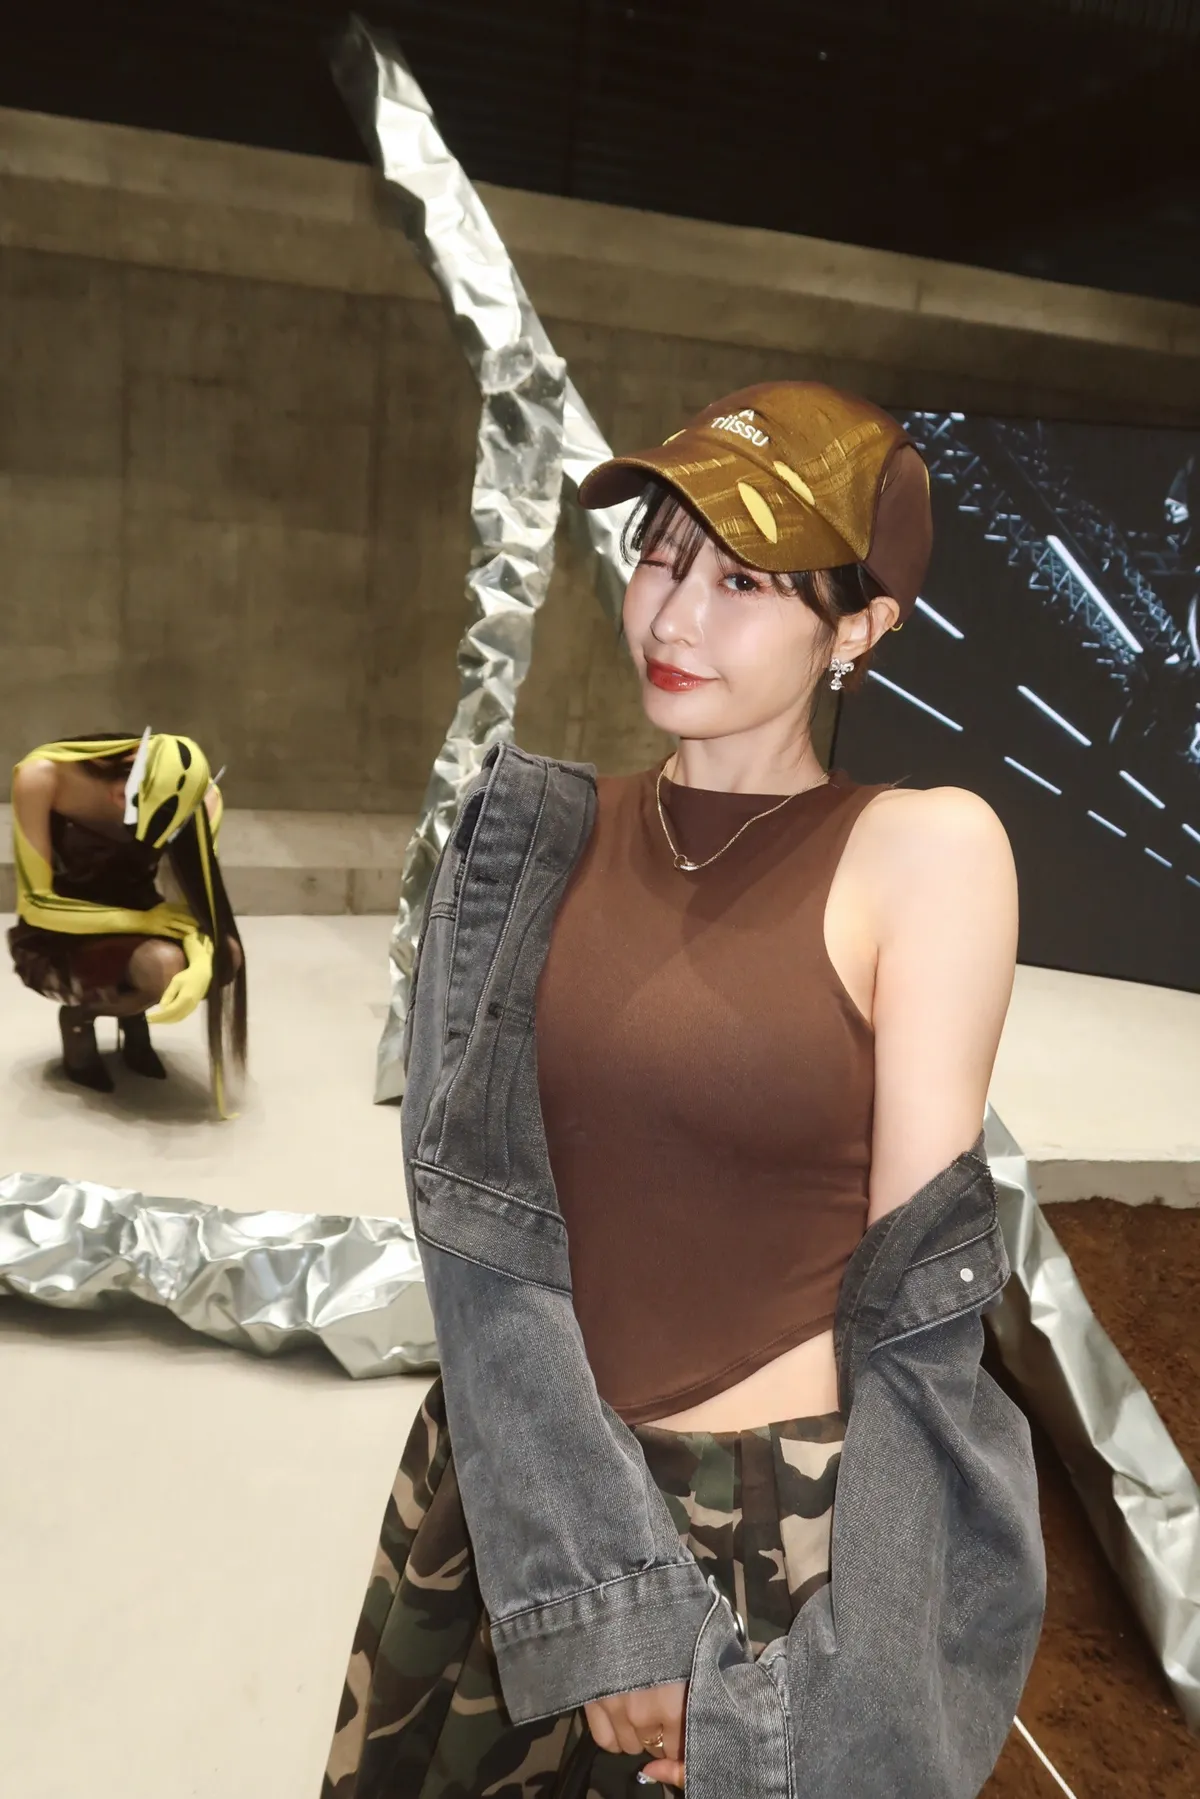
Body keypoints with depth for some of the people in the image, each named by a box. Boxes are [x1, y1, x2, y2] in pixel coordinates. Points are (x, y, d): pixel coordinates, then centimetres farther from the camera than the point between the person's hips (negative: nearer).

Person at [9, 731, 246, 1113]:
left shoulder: (199, 797, -20)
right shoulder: (41, 778, -28)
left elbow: (201, 898, -17)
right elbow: (36, 904, -22)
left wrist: (202, 964, -38)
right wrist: (139, 919, -33)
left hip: (133, 930, 4)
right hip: (57, 942, -3)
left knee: (227, 956, -26)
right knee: (163, 965, -32)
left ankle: (133, 1014, 6)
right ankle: (79, 1015, 1)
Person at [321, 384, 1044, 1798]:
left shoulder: (927, 849, -11)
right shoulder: (542, 841, -3)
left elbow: (908, 1275, -10)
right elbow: (476, 1213, -8)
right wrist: (591, 1585, -14)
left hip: (780, 1512, -3)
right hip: (501, 1486, 4)